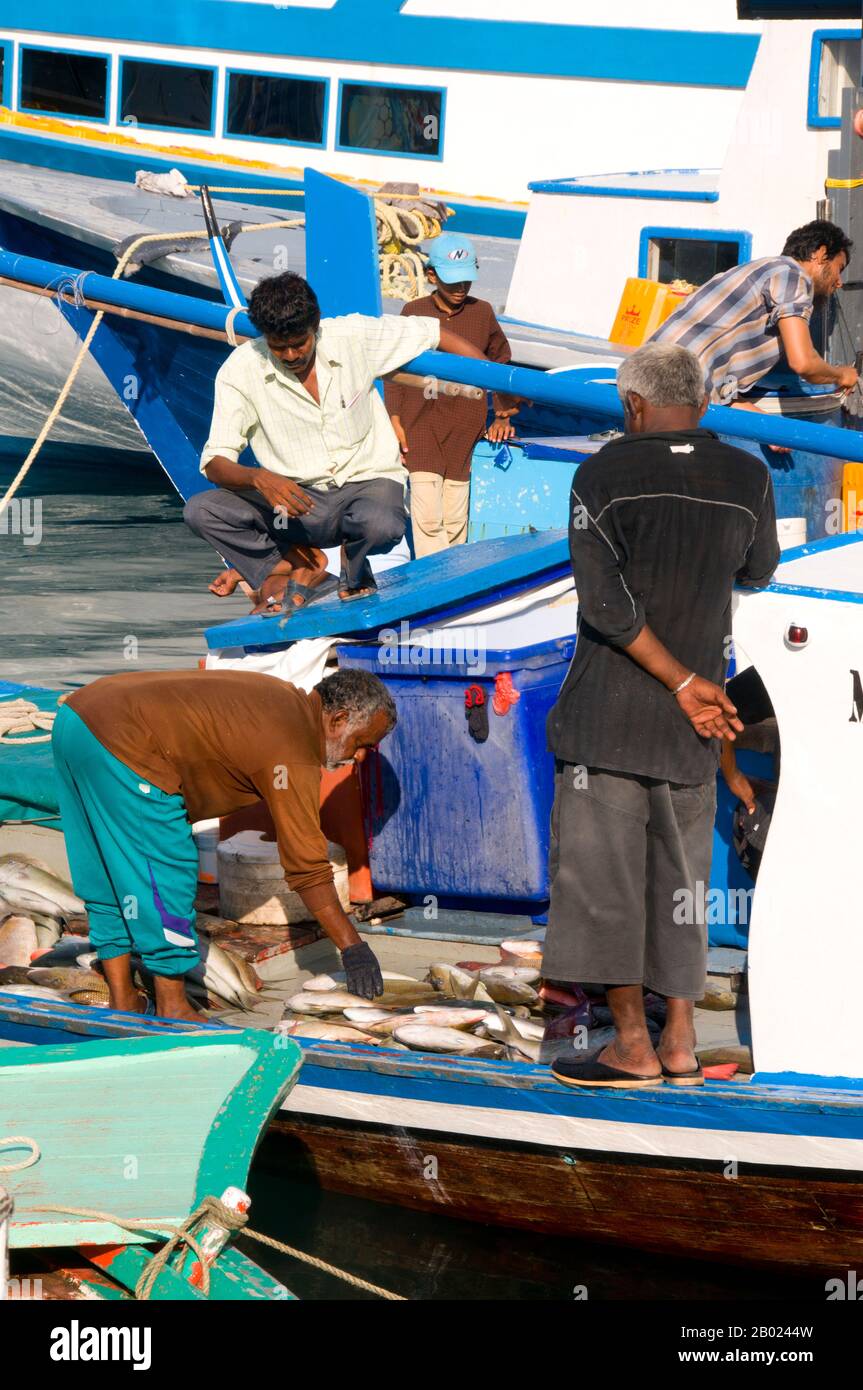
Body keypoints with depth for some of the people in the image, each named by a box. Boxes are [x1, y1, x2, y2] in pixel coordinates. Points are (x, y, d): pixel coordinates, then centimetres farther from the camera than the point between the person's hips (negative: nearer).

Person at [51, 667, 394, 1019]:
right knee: (166, 876, -1)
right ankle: (172, 1009, 6)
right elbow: (306, 867, -8)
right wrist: (353, 947, -4)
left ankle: (122, 1001, 25)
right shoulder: (293, 754, -8)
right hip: (121, 742, -10)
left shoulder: (283, 698, 18)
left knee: (108, 877, 17)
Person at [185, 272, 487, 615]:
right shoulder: (240, 371, -11)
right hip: (296, 498, 1)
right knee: (200, 510, -23)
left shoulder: (354, 336, -10)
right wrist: (259, 478, -36)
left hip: (367, 482, -1)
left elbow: (436, 332, 2)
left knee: (381, 525, -39)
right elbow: (215, 464, -14)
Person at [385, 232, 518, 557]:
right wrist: (394, 420, 0)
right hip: (420, 429, -2)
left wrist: (503, 416, 11)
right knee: (428, 519, -13)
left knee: (456, 521, 4)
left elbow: (500, 364, 17)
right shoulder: (414, 313, 1)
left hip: (465, 431, 2)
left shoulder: (482, 313, 5)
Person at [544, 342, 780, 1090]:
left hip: (607, 711, -4)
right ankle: (682, 1042, 12)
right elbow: (758, 573, 18)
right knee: (680, 874, 13)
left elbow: (604, 602, -15)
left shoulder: (603, 475, -8)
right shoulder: (748, 479, 1)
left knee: (603, 868, 0)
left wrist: (683, 683, -12)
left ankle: (632, 1044, -2)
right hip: (690, 726, 4)